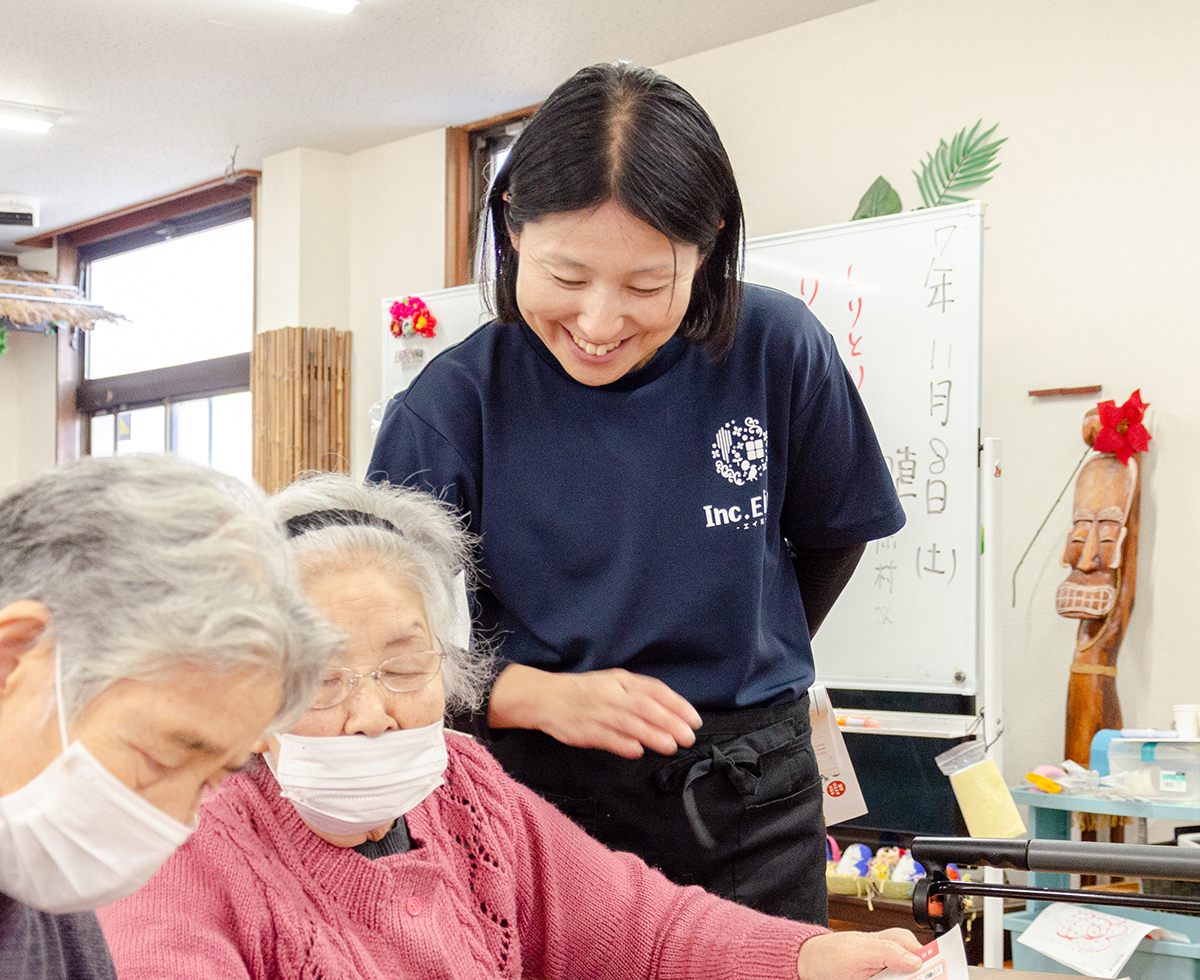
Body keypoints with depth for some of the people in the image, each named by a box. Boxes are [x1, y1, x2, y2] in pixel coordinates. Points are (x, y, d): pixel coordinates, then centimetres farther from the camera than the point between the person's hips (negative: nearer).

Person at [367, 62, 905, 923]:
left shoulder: (776, 350, -9)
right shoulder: (451, 407, -13)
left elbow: (830, 534, 9)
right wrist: (543, 695, -23)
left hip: (751, 798, 2)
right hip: (543, 794, -1)